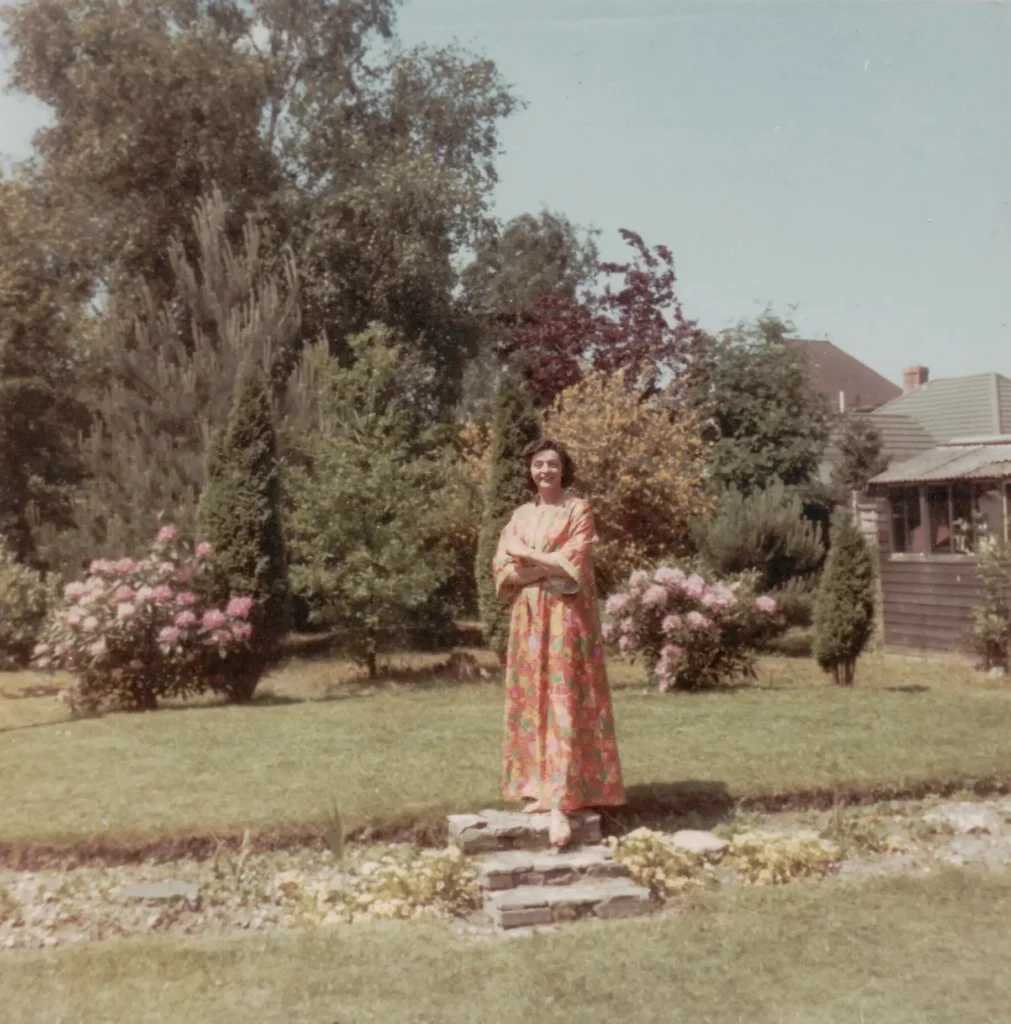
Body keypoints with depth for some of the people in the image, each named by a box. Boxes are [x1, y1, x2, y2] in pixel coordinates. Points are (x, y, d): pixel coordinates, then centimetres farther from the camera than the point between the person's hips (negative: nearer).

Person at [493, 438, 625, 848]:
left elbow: (574, 565, -12)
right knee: (531, 702, 5)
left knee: (564, 704, -9)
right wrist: (549, 566, -12)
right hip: (528, 618, 5)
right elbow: (503, 573, 3)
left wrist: (525, 554, -6)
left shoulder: (578, 509, -1)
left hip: (566, 618, -5)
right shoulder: (520, 516, 12)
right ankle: (543, 788, 15)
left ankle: (561, 803, -11)